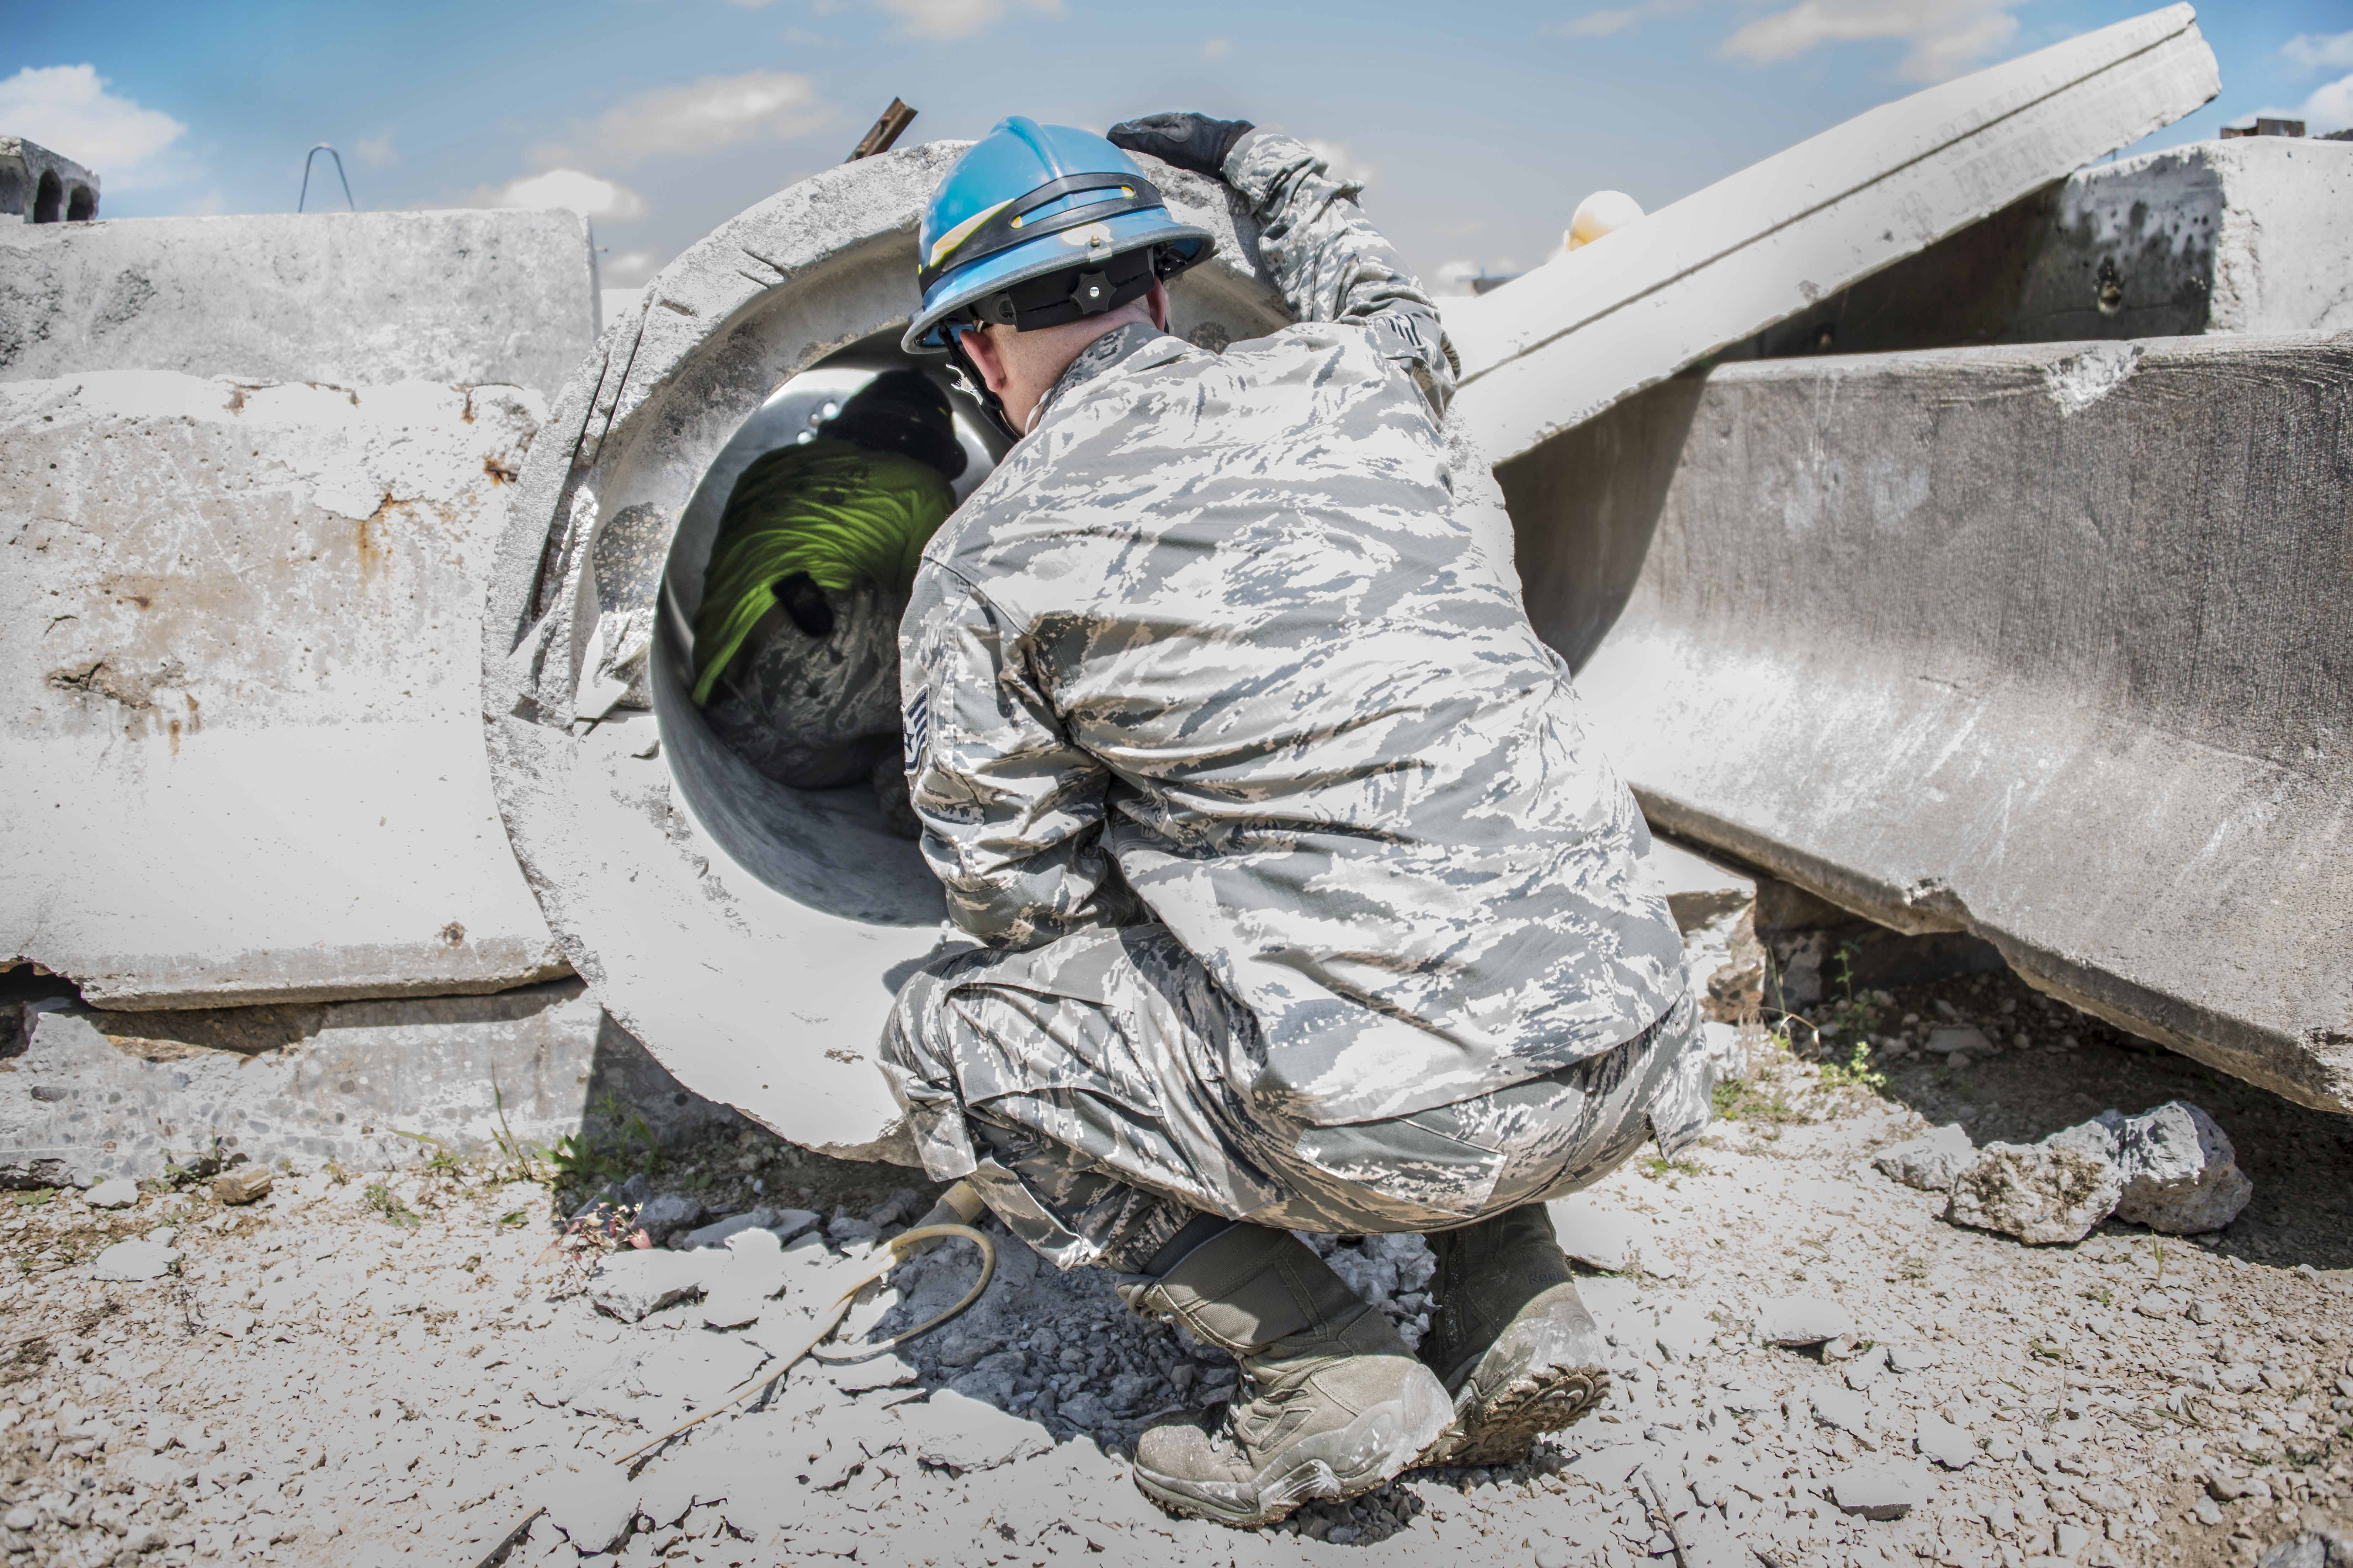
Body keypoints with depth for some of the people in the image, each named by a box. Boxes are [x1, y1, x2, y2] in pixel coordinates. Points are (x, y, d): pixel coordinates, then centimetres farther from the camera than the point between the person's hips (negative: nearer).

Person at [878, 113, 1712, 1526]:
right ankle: (1520, 1315, 20)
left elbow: (1014, 892, 4)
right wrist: (1260, 162, 51)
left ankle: (1331, 1376, 6)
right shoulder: (1342, 381, 10)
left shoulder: (981, 562, 0)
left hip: (1395, 1116, -6)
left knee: (954, 1040, 13)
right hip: (1635, 1060, 6)